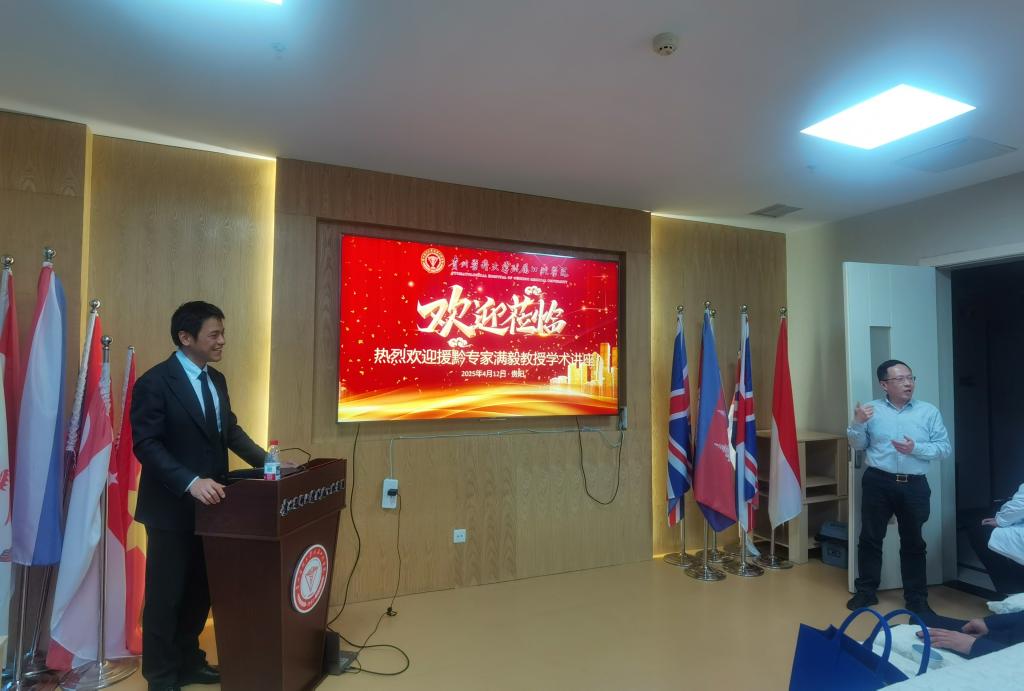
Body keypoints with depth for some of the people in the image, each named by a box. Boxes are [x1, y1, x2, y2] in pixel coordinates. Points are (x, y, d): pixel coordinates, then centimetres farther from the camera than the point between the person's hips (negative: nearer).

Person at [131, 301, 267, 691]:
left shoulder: (217, 380, 9)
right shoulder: (155, 382, -14)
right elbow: (147, 444, -19)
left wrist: (267, 461, 2)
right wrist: (191, 482, -30)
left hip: (209, 504, 7)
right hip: (173, 507, -7)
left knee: (201, 591, 17)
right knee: (166, 595, 9)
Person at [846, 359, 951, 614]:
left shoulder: (929, 411, 2)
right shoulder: (871, 410, 2)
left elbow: (944, 448, -1)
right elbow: (858, 445, 4)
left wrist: (916, 448, -17)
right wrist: (857, 424, -13)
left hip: (914, 486, 0)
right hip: (878, 483, 0)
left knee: (913, 542, 12)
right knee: (870, 538, 8)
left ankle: (917, 597, 26)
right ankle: (866, 591, 20)